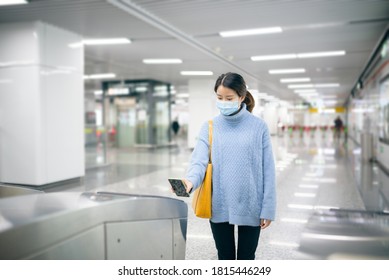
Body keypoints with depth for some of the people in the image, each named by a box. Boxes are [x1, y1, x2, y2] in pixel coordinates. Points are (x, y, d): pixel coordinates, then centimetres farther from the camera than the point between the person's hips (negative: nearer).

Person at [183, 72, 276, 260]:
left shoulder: (258, 127, -5)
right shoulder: (210, 127, -2)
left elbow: (267, 170, -4)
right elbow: (199, 160, -13)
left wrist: (268, 208, -6)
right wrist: (190, 181, -34)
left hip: (250, 207, -1)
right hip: (219, 206, 1)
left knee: (246, 258, 16)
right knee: (225, 258, 18)